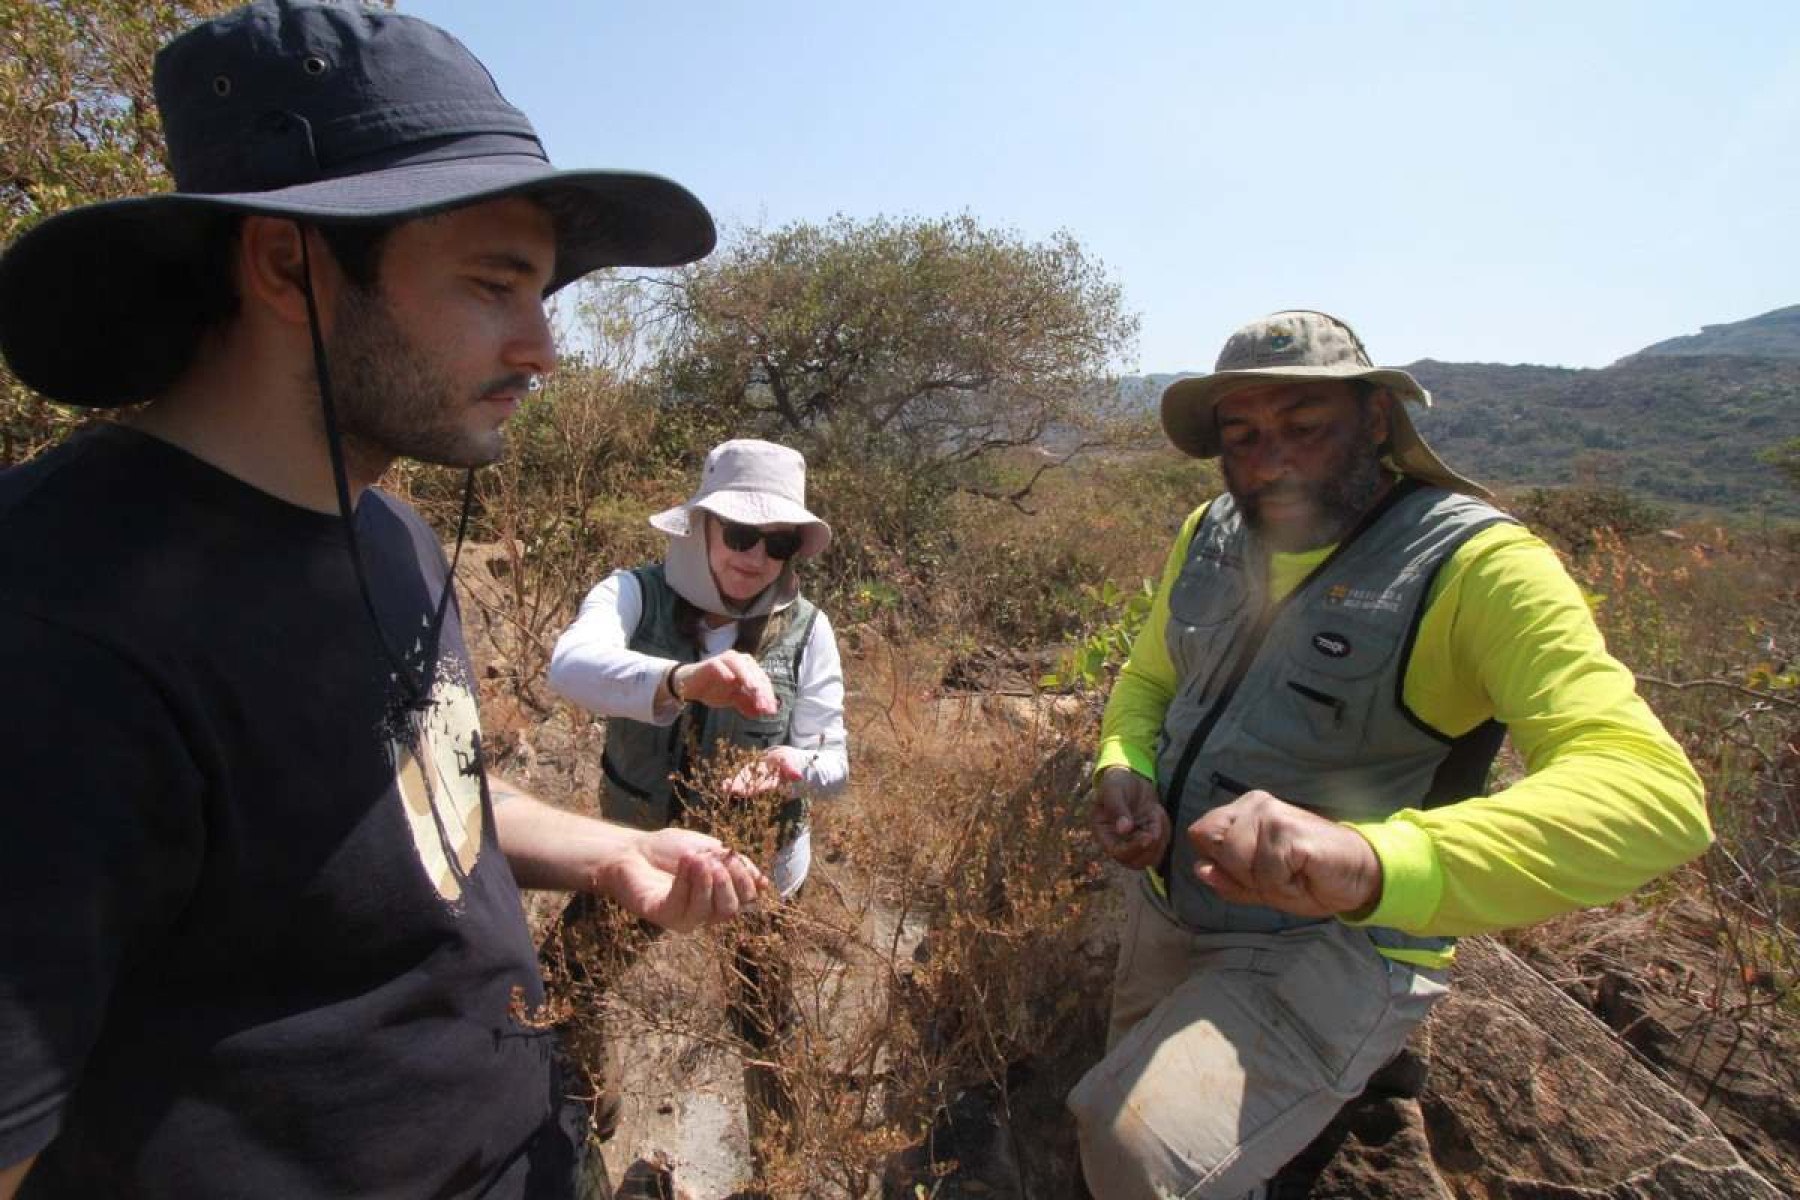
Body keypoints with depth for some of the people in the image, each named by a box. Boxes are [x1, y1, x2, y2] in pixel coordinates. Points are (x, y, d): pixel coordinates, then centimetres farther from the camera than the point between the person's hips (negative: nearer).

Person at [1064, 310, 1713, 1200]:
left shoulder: (1474, 566, -21)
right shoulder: (1210, 536, -2)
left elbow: (1652, 791, -33)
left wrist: (1369, 862, -51)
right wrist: (1122, 771, -14)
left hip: (1329, 953, -6)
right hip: (1164, 913, 6)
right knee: (1123, 1112, 26)